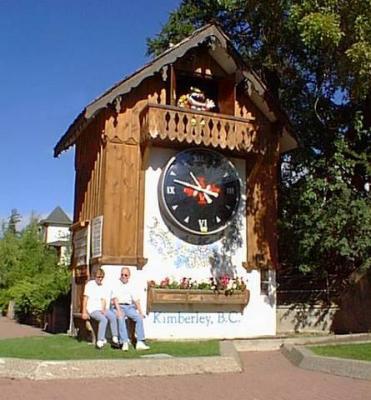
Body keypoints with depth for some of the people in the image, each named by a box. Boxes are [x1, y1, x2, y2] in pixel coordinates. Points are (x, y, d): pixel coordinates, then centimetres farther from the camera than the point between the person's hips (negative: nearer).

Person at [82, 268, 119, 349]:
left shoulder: (103, 287, 15)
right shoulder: (90, 284, 2)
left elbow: (104, 300, 7)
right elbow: (85, 298, -2)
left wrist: (103, 309, -14)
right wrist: (84, 312, -10)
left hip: (101, 308, 4)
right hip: (92, 309, -4)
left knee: (113, 316, -23)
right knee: (104, 319, -30)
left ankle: (115, 338, -18)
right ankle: (100, 341, -26)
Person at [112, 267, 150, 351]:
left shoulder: (131, 286, 15)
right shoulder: (116, 284, 3)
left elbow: (136, 300, 11)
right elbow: (115, 298, -9)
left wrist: (140, 312, 0)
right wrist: (119, 310, -23)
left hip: (129, 307, 4)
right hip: (119, 306, -3)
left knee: (139, 318, -22)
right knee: (121, 319, -34)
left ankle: (140, 342, -24)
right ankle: (125, 343, -35)